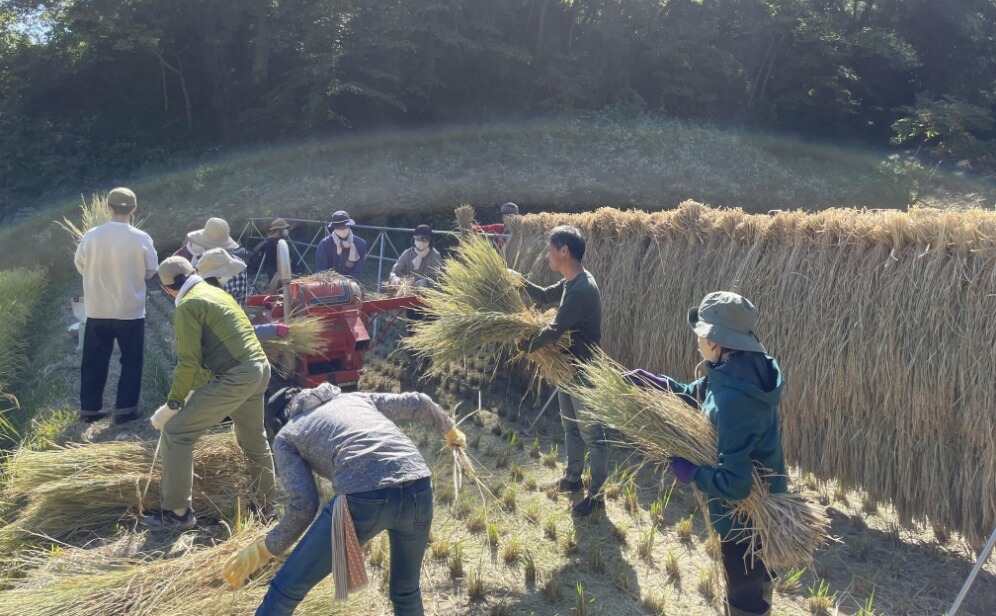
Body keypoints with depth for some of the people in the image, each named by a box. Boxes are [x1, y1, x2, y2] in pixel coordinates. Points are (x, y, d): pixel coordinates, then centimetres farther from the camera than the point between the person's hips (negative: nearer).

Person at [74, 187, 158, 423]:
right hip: (131, 310, -2)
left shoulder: (91, 235, -8)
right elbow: (151, 271, -1)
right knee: (131, 361, 11)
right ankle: (125, 408, 11)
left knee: (94, 361, 14)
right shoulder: (141, 239, -13)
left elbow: (80, 266, 6)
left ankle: (89, 408, 22)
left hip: (97, 310, 2)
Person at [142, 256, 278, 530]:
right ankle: (269, 502, 38)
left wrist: (173, 403, -2)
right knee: (253, 438, 26)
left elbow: (189, 362, -12)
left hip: (236, 377, -9)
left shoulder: (188, 305, -7)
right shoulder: (216, 292, 19)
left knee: (175, 432, -1)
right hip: (260, 368, 9)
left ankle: (177, 512, 3)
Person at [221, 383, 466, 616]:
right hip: (419, 489, 5)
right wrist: (450, 430, 56)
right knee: (405, 590, 29)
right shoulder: (356, 398, 34)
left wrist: (265, 548, 24)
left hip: (365, 498, -5)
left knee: (285, 589, 14)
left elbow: (303, 504, 10)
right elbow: (418, 404, 37)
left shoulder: (285, 436, 22)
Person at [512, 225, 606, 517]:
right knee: (570, 426, 22)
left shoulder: (582, 289, -28)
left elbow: (553, 331, -26)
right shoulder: (570, 282, 4)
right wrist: (521, 282, 7)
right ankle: (573, 478, 38)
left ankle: (596, 494, 14)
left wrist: (523, 346, -11)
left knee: (591, 433, 2)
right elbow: (546, 295, 23)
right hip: (569, 366, 10)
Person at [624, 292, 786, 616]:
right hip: (762, 503, 9)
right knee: (754, 580, 31)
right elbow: (695, 395, 11)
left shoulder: (732, 400, -37)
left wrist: (690, 472, -20)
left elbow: (734, 483, -35)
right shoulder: (745, 368, -8)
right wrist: (652, 381, 2)